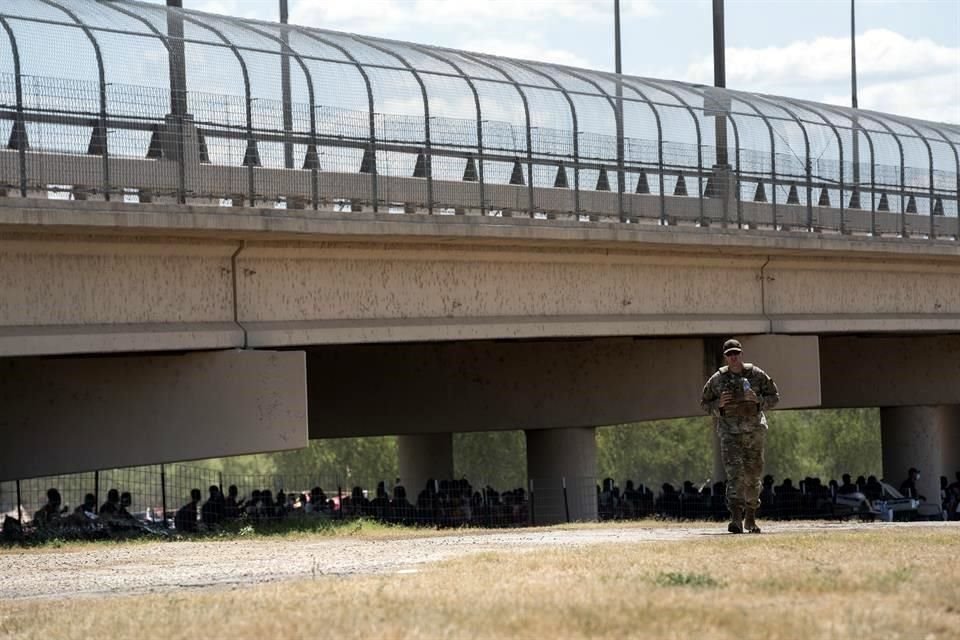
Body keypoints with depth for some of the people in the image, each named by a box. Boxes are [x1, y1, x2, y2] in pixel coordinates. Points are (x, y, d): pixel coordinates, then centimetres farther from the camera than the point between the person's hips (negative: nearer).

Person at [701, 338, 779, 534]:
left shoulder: (756, 375, 1)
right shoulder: (717, 379, 1)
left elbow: (774, 397, 6)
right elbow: (704, 403, 10)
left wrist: (758, 399, -14)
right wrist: (718, 404, -12)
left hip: (754, 429, 2)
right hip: (729, 431, -2)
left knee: (753, 475, 8)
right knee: (735, 472, -17)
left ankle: (750, 518, 23)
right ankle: (736, 518, -25)